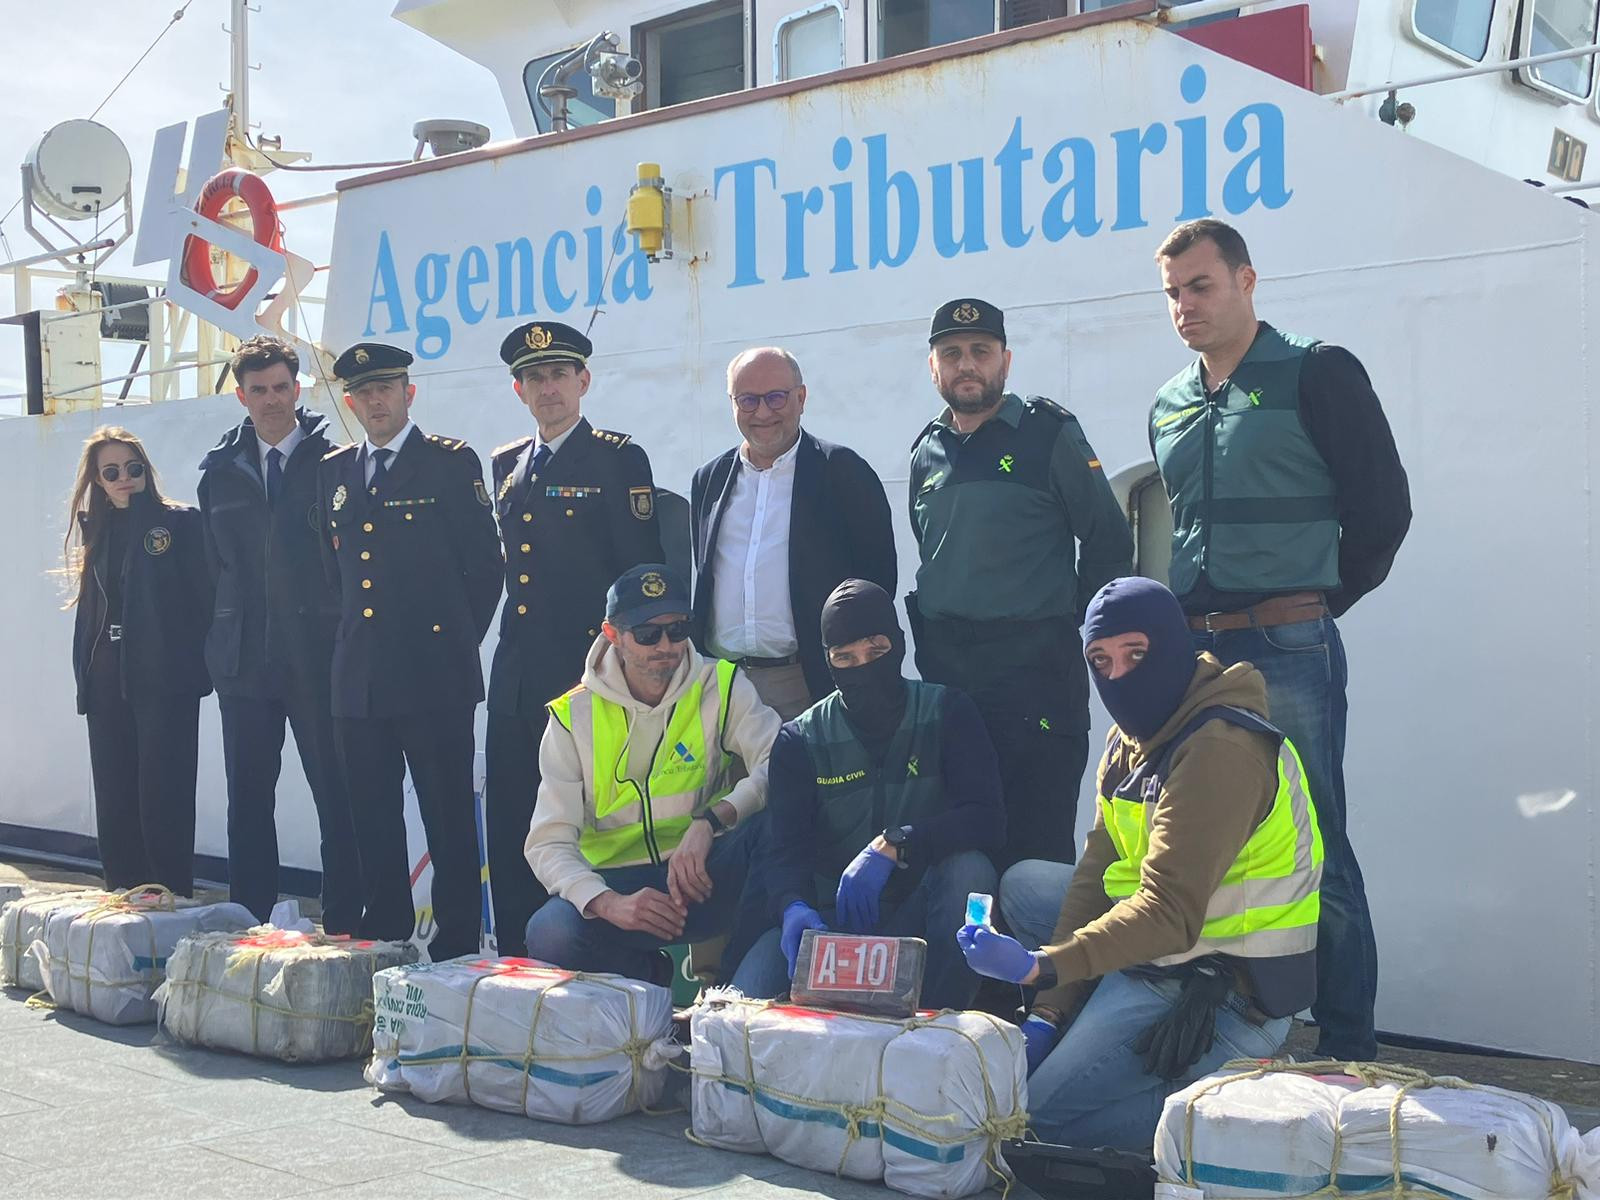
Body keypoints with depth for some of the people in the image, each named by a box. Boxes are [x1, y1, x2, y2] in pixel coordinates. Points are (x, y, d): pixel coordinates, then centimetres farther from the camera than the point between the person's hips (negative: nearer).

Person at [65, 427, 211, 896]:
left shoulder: (180, 522, -2)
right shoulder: (97, 529, 15)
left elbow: (203, 598, -6)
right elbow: (89, 608, 16)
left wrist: (195, 667, -12)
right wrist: (85, 674, 8)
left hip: (164, 681, -6)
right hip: (107, 681, 6)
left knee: (163, 798, -5)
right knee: (114, 800, 7)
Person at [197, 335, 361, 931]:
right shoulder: (220, 471, 11)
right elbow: (215, 564, 17)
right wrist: (226, 636, 11)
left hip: (318, 658, -4)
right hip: (243, 659, 4)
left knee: (337, 797, -1)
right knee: (247, 799, 9)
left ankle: (343, 923, 7)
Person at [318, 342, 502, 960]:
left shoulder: (452, 462, 0)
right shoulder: (334, 471, 16)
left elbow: (484, 566, -1)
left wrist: (456, 644, 0)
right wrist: (354, 641, 13)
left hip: (434, 676, -5)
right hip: (358, 677, 5)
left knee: (448, 815, -2)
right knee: (371, 817, 9)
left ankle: (456, 946, 4)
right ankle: (383, 939, 18)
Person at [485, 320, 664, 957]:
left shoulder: (618, 460, -2)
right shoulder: (506, 464, 17)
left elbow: (640, 571, -7)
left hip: (585, 665, -6)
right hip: (516, 674, 6)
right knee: (509, 824, 7)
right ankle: (516, 958, 16)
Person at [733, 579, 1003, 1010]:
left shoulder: (946, 714, 0)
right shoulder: (801, 741, 3)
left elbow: (987, 820, -14)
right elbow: (787, 850, -9)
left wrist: (893, 846, -29)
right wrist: (793, 907, -33)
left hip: (920, 913, 0)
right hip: (834, 917, 0)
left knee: (968, 868, -33)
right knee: (756, 983, -28)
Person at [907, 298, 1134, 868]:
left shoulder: (1048, 434, -2)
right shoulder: (926, 451, 14)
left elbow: (1109, 543, 1)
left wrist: (1071, 629, 2)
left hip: (1035, 671, -5)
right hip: (944, 672, 5)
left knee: (1039, 846, -5)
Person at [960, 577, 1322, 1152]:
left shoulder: (1221, 751, -23)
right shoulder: (1130, 739, 8)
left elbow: (1170, 913, -30)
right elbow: (1096, 874, 5)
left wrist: (1040, 968, -36)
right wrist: (1049, 1012, 0)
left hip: (1230, 995, -10)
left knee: (1038, 1113, -8)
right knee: (1023, 884, 17)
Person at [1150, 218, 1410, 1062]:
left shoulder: (1316, 374, -2)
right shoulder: (1169, 406, 17)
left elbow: (1384, 505, -3)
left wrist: (1320, 601, 2)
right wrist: (1186, 628, 14)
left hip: (1289, 656, -6)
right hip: (1193, 655, 7)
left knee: (1315, 850, -5)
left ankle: (1348, 1047, 3)